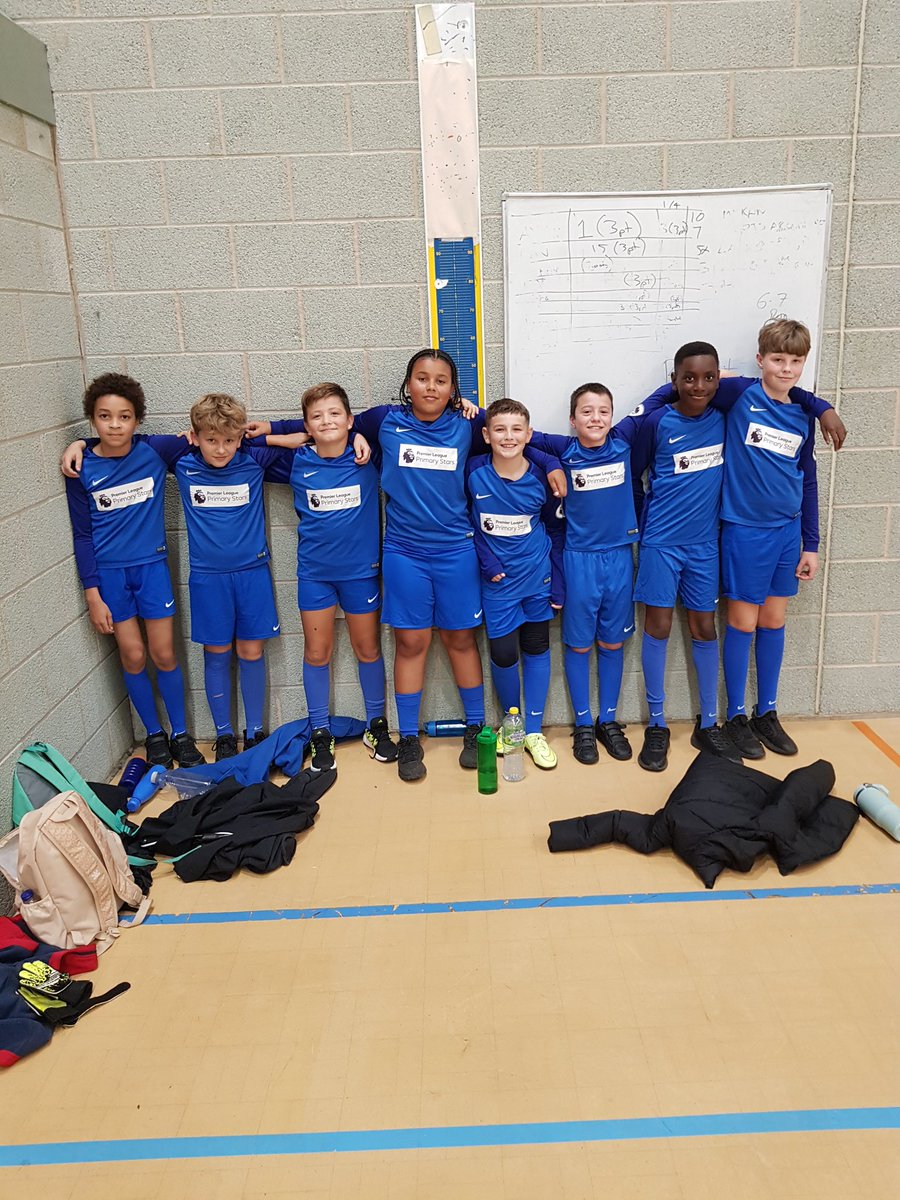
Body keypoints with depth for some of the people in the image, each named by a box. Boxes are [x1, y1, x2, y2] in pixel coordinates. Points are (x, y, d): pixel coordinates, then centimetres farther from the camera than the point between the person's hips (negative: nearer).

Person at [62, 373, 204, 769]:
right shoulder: (82, 470, -7)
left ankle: (180, 735, 20)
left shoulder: (153, 453, -6)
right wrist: (92, 594, -5)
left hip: (151, 565, 0)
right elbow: (82, 535, -2)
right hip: (109, 572, 0)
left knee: (164, 655, 4)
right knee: (133, 657, 5)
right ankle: (154, 735, 23)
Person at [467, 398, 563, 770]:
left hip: (537, 575, 1)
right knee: (503, 653, 1)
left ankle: (533, 730, 24)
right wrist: (486, 561, -10)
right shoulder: (473, 473, -12)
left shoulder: (541, 478, -9)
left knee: (536, 648, 10)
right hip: (498, 579, -1)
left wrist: (559, 584, 2)